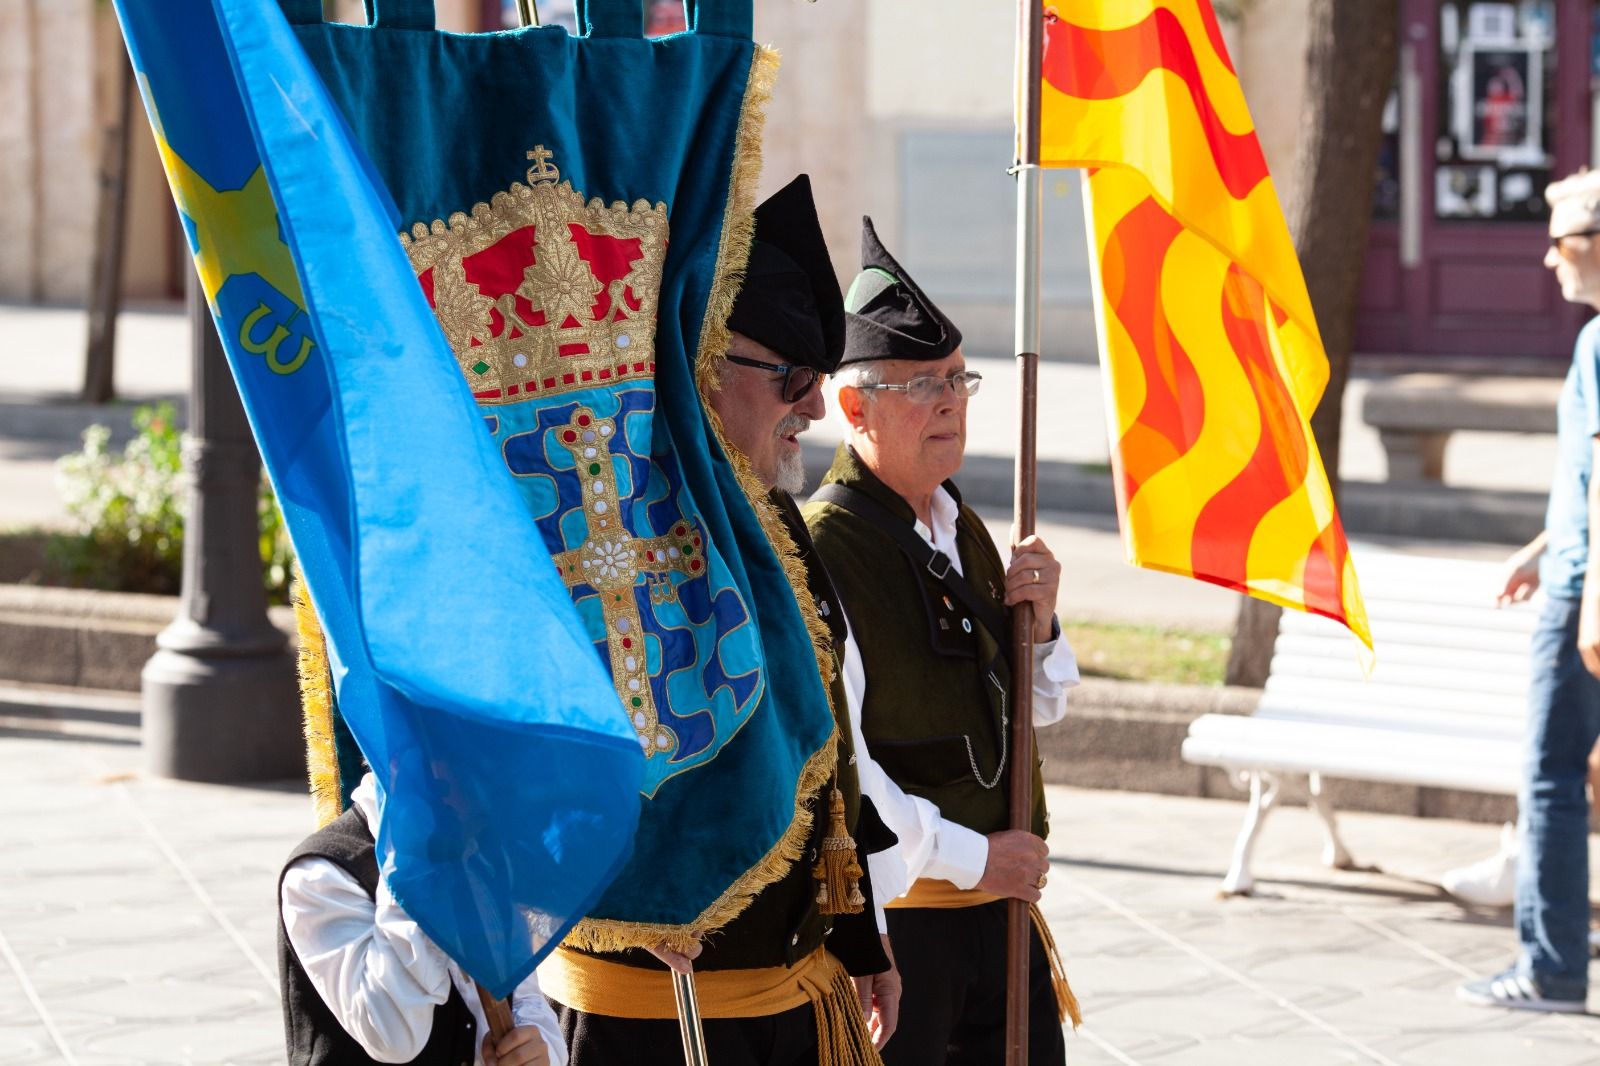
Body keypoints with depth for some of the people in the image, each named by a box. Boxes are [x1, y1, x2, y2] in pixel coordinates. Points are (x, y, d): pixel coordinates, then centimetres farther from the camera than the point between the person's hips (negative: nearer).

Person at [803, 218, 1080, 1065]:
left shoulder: (962, 532, 12)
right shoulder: (821, 551, -16)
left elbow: (1039, 709, 23)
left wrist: (1034, 626, 2)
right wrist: (968, 857, -16)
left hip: (999, 901, 8)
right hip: (889, 912, -8)